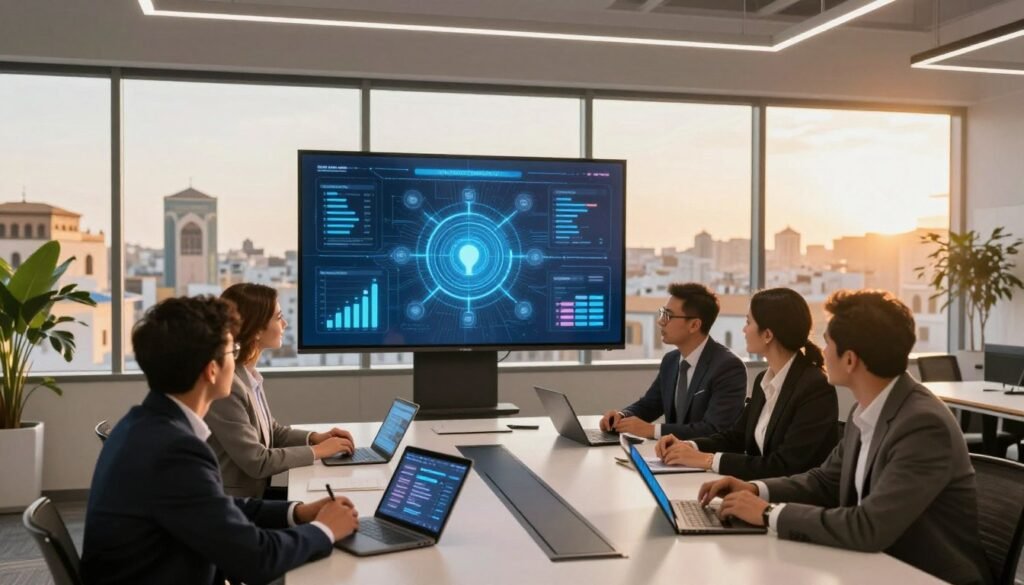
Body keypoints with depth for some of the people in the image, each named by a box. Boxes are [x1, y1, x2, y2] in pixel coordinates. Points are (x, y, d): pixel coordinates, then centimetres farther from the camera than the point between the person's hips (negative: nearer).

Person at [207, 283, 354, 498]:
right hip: (233, 504, -8)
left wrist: (314, 437, 0)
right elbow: (257, 462, -22)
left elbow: (271, 431, 15)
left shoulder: (251, 375, 2)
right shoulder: (226, 385, -25)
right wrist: (317, 451, -14)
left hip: (255, 494, 8)